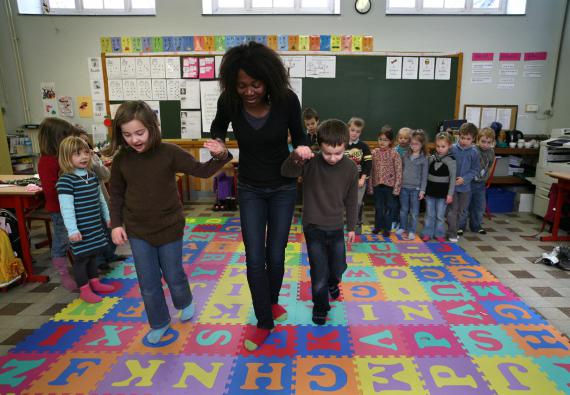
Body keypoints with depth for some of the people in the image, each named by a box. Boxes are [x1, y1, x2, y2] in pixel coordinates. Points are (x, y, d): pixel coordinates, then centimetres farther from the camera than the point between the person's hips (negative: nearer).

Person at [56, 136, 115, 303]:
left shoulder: (92, 176, 7)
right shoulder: (65, 180, -16)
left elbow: (100, 198, 17)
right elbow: (66, 207, -20)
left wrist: (107, 216, 22)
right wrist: (72, 230, -23)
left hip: (95, 226, 7)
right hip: (80, 229, -7)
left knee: (93, 254, 18)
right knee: (81, 257, 4)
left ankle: (95, 282, 33)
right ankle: (84, 290, 18)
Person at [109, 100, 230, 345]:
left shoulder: (169, 152, -15)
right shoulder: (121, 159, -6)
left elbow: (202, 171, -11)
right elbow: (116, 194, 6)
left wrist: (220, 156, -28)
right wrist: (116, 224, 1)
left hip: (169, 227, -2)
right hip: (138, 231, 2)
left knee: (173, 275, 14)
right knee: (148, 284, 10)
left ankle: (185, 303, 47)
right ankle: (159, 323, 33)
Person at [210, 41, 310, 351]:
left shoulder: (287, 99, -20)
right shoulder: (229, 101, -17)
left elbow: (298, 135, -3)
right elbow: (218, 127, 5)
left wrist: (302, 147, -26)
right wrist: (217, 142, -17)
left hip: (283, 188, 0)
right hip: (250, 189, 1)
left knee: (275, 256, 8)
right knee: (255, 259, 0)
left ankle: (272, 302, 39)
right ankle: (265, 322, 19)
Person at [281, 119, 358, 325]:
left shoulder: (351, 168, -9)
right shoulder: (311, 163, -17)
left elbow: (351, 200, 1)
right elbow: (285, 172, -32)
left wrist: (351, 227, 8)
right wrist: (295, 157, -51)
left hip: (336, 228, 3)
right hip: (313, 227, -3)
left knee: (339, 266, 19)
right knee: (320, 273, -1)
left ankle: (332, 283, 55)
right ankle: (320, 306, 27)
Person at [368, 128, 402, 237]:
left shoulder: (394, 154, -8)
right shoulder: (374, 152, 0)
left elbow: (398, 172, -8)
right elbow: (371, 170, 3)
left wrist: (396, 187, -12)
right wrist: (370, 186, 3)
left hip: (390, 184, -2)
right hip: (377, 184, 3)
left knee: (389, 207, 9)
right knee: (378, 207, 15)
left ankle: (387, 228, 22)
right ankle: (378, 226, 30)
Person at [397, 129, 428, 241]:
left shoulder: (423, 158, -4)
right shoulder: (405, 155, 4)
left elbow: (424, 175, -3)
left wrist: (422, 190, -7)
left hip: (416, 188, -3)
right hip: (403, 187, 3)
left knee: (414, 212, 5)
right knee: (403, 210, 13)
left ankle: (411, 231, 15)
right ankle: (403, 228, 27)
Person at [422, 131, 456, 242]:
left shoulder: (451, 160, -9)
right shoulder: (431, 158, 2)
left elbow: (453, 178, -8)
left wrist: (450, 194, -10)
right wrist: (423, 189, 8)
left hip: (443, 193, -3)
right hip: (430, 191, 3)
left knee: (440, 216, 7)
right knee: (429, 215, 10)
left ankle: (439, 234, 20)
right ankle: (427, 233, 20)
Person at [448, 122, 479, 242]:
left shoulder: (474, 153, -3)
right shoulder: (452, 149, -10)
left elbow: (474, 170, 0)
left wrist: (464, 178, -14)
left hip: (465, 186, 3)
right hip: (452, 185, -3)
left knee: (461, 210, 14)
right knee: (453, 210, 0)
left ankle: (455, 230, 31)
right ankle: (452, 233, 9)